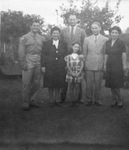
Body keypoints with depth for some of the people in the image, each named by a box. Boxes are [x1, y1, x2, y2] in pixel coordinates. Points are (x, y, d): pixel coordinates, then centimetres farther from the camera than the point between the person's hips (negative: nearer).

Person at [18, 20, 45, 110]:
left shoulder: (42, 38, 11)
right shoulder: (24, 38, 1)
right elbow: (21, 52, -4)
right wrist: (23, 64, -11)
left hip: (38, 63, 4)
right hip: (28, 63, -4)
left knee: (36, 83, 8)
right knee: (26, 83, -1)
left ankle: (32, 100, 21)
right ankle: (25, 103, 8)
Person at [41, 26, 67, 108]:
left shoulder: (64, 44, 11)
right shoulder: (47, 44, 5)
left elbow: (66, 56, 9)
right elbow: (43, 55, 1)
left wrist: (66, 65, 2)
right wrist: (43, 66, -5)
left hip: (60, 68, 1)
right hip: (49, 68, -1)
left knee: (58, 85, 6)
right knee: (50, 85, 3)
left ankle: (57, 100, 18)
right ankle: (51, 100, 15)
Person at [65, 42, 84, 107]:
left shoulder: (80, 56, 6)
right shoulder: (68, 56, 6)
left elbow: (82, 65, 0)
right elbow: (68, 65, -1)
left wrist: (79, 73, -14)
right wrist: (72, 73, -13)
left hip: (78, 74, 0)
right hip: (70, 74, 0)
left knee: (77, 87, 1)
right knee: (71, 88, 1)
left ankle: (75, 101, 6)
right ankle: (72, 101, 4)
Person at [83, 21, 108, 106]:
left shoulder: (105, 39, 4)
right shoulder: (87, 39, 10)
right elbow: (84, 53, 11)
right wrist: (84, 63, 6)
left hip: (100, 65, -1)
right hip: (89, 65, 1)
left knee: (98, 84, 3)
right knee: (89, 84, 2)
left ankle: (97, 100, 16)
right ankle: (89, 100, 14)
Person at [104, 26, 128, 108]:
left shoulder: (121, 43, -5)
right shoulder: (108, 42, 9)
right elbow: (106, 54, 12)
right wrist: (105, 64, 10)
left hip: (118, 66, -5)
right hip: (109, 66, 5)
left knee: (116, 85, -4)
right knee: (111, 84, 7)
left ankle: (120, 100, 11)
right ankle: (114, 99, 19)